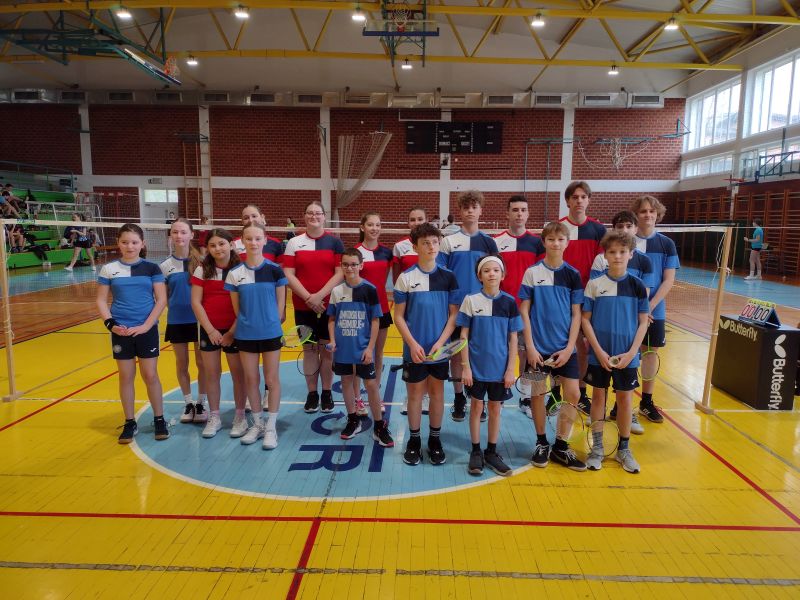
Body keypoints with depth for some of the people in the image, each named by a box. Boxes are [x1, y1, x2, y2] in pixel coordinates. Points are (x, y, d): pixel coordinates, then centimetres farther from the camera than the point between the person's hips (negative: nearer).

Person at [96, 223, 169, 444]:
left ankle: (159, 420, 17)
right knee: (126, 376, 8)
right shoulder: (108, 269, 2)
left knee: (150, 375, 3)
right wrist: (110, 324, -10)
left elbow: (161, 300, -3)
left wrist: (146, 325, -12)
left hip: (147, 329, -1)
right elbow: (101, 301, 5)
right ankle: (129, 423, 20)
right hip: (121, 331, 1)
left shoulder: (151, 268, -1)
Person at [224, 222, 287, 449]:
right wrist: (247, 323, 3)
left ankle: (271, 427, 16)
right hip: (246, 335, 2)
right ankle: (257, 424, 26)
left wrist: (271, 323, 1)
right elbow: (236, 308, 5)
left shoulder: (274, 270, -6)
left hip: (271, 333, -2)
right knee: (251, 379, 10)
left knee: (272, 379, 5)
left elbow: (280, 303, 0)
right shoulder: (235, 273, -1)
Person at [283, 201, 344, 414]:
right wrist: (308, 297, -13)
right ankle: (312, 393, 18)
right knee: (309, 349, 7)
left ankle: (327, 392, 18)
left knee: (327, 348, 5)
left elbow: (340, 273, -5)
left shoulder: (335, 242, 2)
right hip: (303, 306, 1)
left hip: (329, 305, -1)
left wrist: (320, 295, -15)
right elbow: (288, 274, -2)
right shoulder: (294, 243, 4)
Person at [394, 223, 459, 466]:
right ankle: (414, 440, 24)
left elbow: (454, 313, 0)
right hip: (414, 350, -1)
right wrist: (413, 344, -12)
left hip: (440, 349, 1)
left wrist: (440, 343, -10)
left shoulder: (448, 276, -1)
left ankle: (435, 440, 26)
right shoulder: (406, 278, -4)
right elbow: (399, 316, -2)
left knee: (437, 392, 11)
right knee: (415, 393, 9)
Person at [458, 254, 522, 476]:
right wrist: (465, 366, -7)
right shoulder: (471, 301, -5)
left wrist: (511, 369, -3)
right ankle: (476, 452, 22)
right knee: (476, 407, 9)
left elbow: (513, 338, 1)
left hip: (500, 367, 1)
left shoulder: (509, 302, -2)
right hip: (477, 366, -1)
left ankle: (492, 452, 25)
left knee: (495, 408, 12)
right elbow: (464, 336, -2)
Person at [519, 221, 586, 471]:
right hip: (538, 347, -2)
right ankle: (541, 443, 25)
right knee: (537, 393, 5)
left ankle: (560, 446, 17)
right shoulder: (532, 272, -2)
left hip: (565, 347, 2)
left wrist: (569, 348, -5)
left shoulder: (572, 274, 3)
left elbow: (576, 314, 3)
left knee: (573, 394, -1)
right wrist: (530, 346, -8)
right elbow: (524, 311, -2)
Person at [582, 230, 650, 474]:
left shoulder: (637, 285, -3)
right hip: (599, 355, -1)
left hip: (627, 356, 1)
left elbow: (643, 322, 1)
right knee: (598, 397, 9)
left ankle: (624, 449, 26)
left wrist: (631, 353, -9)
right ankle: (597, 448, 23)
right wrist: (599, 351, -11)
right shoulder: (595, 284, -5)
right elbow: (585, 319, -4)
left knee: (625, 399, 9)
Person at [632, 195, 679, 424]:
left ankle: (647, 402, 22)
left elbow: (668, 281, -2)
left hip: (655, 310, 2)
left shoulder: (666, 244, 1)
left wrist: (650, 305, -15)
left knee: (651, 353, 8)